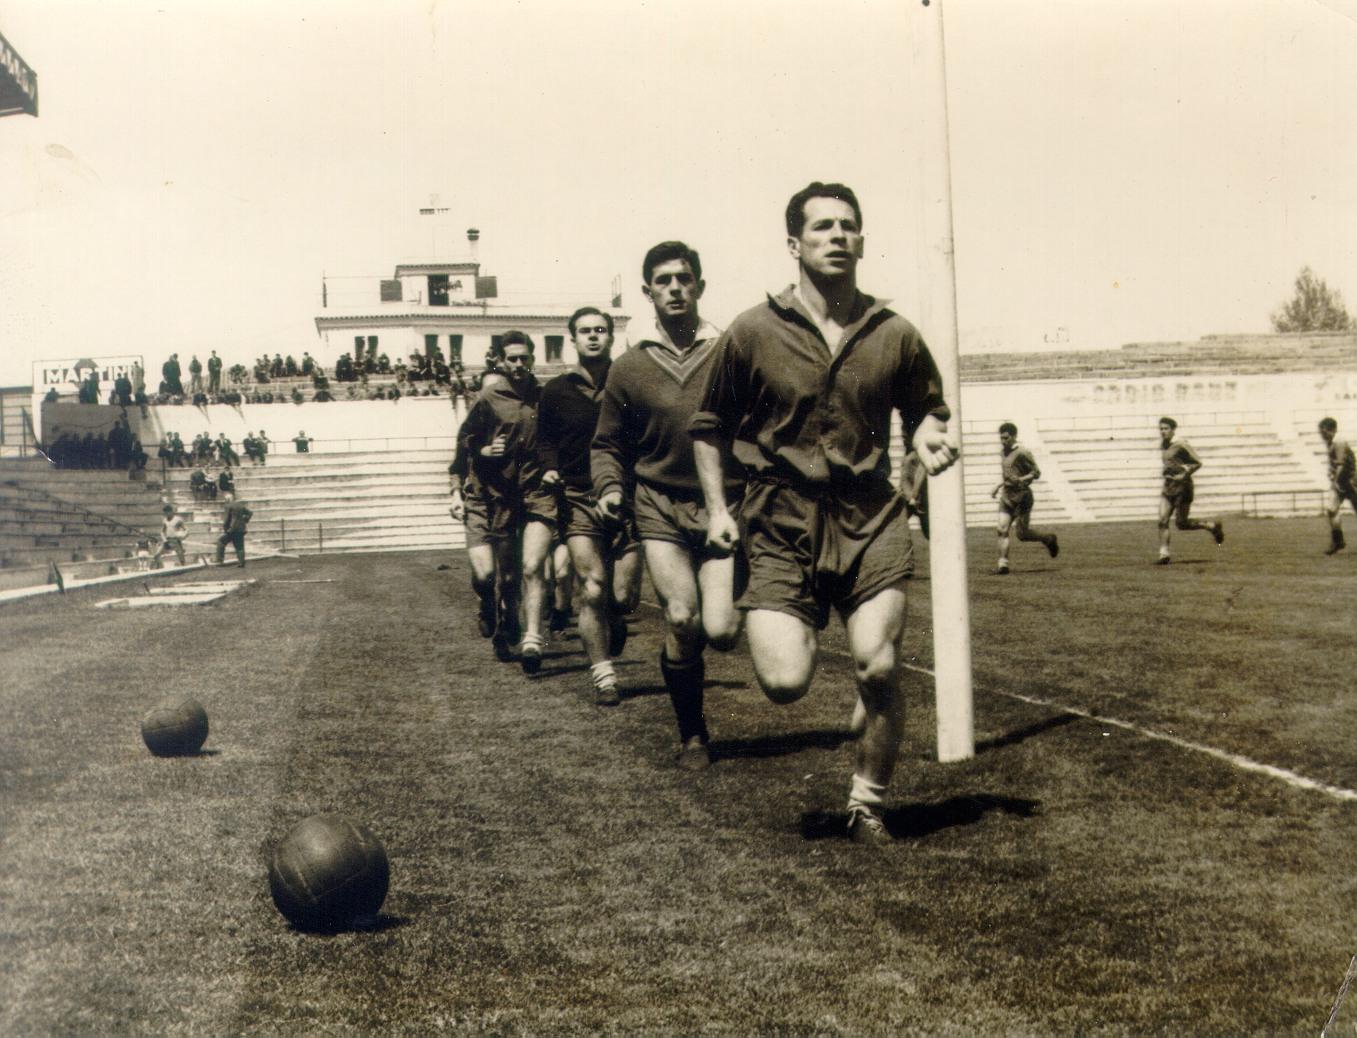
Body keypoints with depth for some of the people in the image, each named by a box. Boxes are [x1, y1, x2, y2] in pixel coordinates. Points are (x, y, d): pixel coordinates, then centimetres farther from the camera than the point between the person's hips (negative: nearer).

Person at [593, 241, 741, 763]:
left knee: (720, 631, -14)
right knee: (682, 621, -15)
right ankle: (692, 735, 7)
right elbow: (608, 444, 18)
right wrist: (610, 487, 0)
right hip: (661, 509, 1)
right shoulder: (629, 368, 7)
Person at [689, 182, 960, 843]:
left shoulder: (894, 335, 6)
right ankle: (800, 630, 27)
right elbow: (709, 427, 11)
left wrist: (931, 439, -2)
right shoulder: (752, 333, 1)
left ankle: (869, 802, 15)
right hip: (781, 521, -1)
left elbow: (925, 409, 21)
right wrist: (718, 509, 3)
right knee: (783, 682, -13)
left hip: (870, 516, 1)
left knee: (878, 669, -10)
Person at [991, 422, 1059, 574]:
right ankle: (1003, 564, -7)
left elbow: (1036, 472, -12)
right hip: (1006, 496, 7)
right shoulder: (1003, 452, 12)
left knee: (1022, 533, 0)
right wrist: (998, 487, 19)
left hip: (1022, 496, -7)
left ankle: (1050, 539, 26)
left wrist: (1021, 480, -27)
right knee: (1002, 529, -7)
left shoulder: (1022, 453, -12)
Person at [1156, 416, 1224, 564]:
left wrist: (1184, 474, -19)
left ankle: (1212, 525, 20)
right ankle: (1164, 554, -7)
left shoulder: (1181, 445, -13)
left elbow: (1197, 462, -11)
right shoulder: (1163, 445, 11)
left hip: (1182, 487, -7)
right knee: (1163, 521, -7)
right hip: (1168, 487, 7)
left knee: (1181, 523, -1)